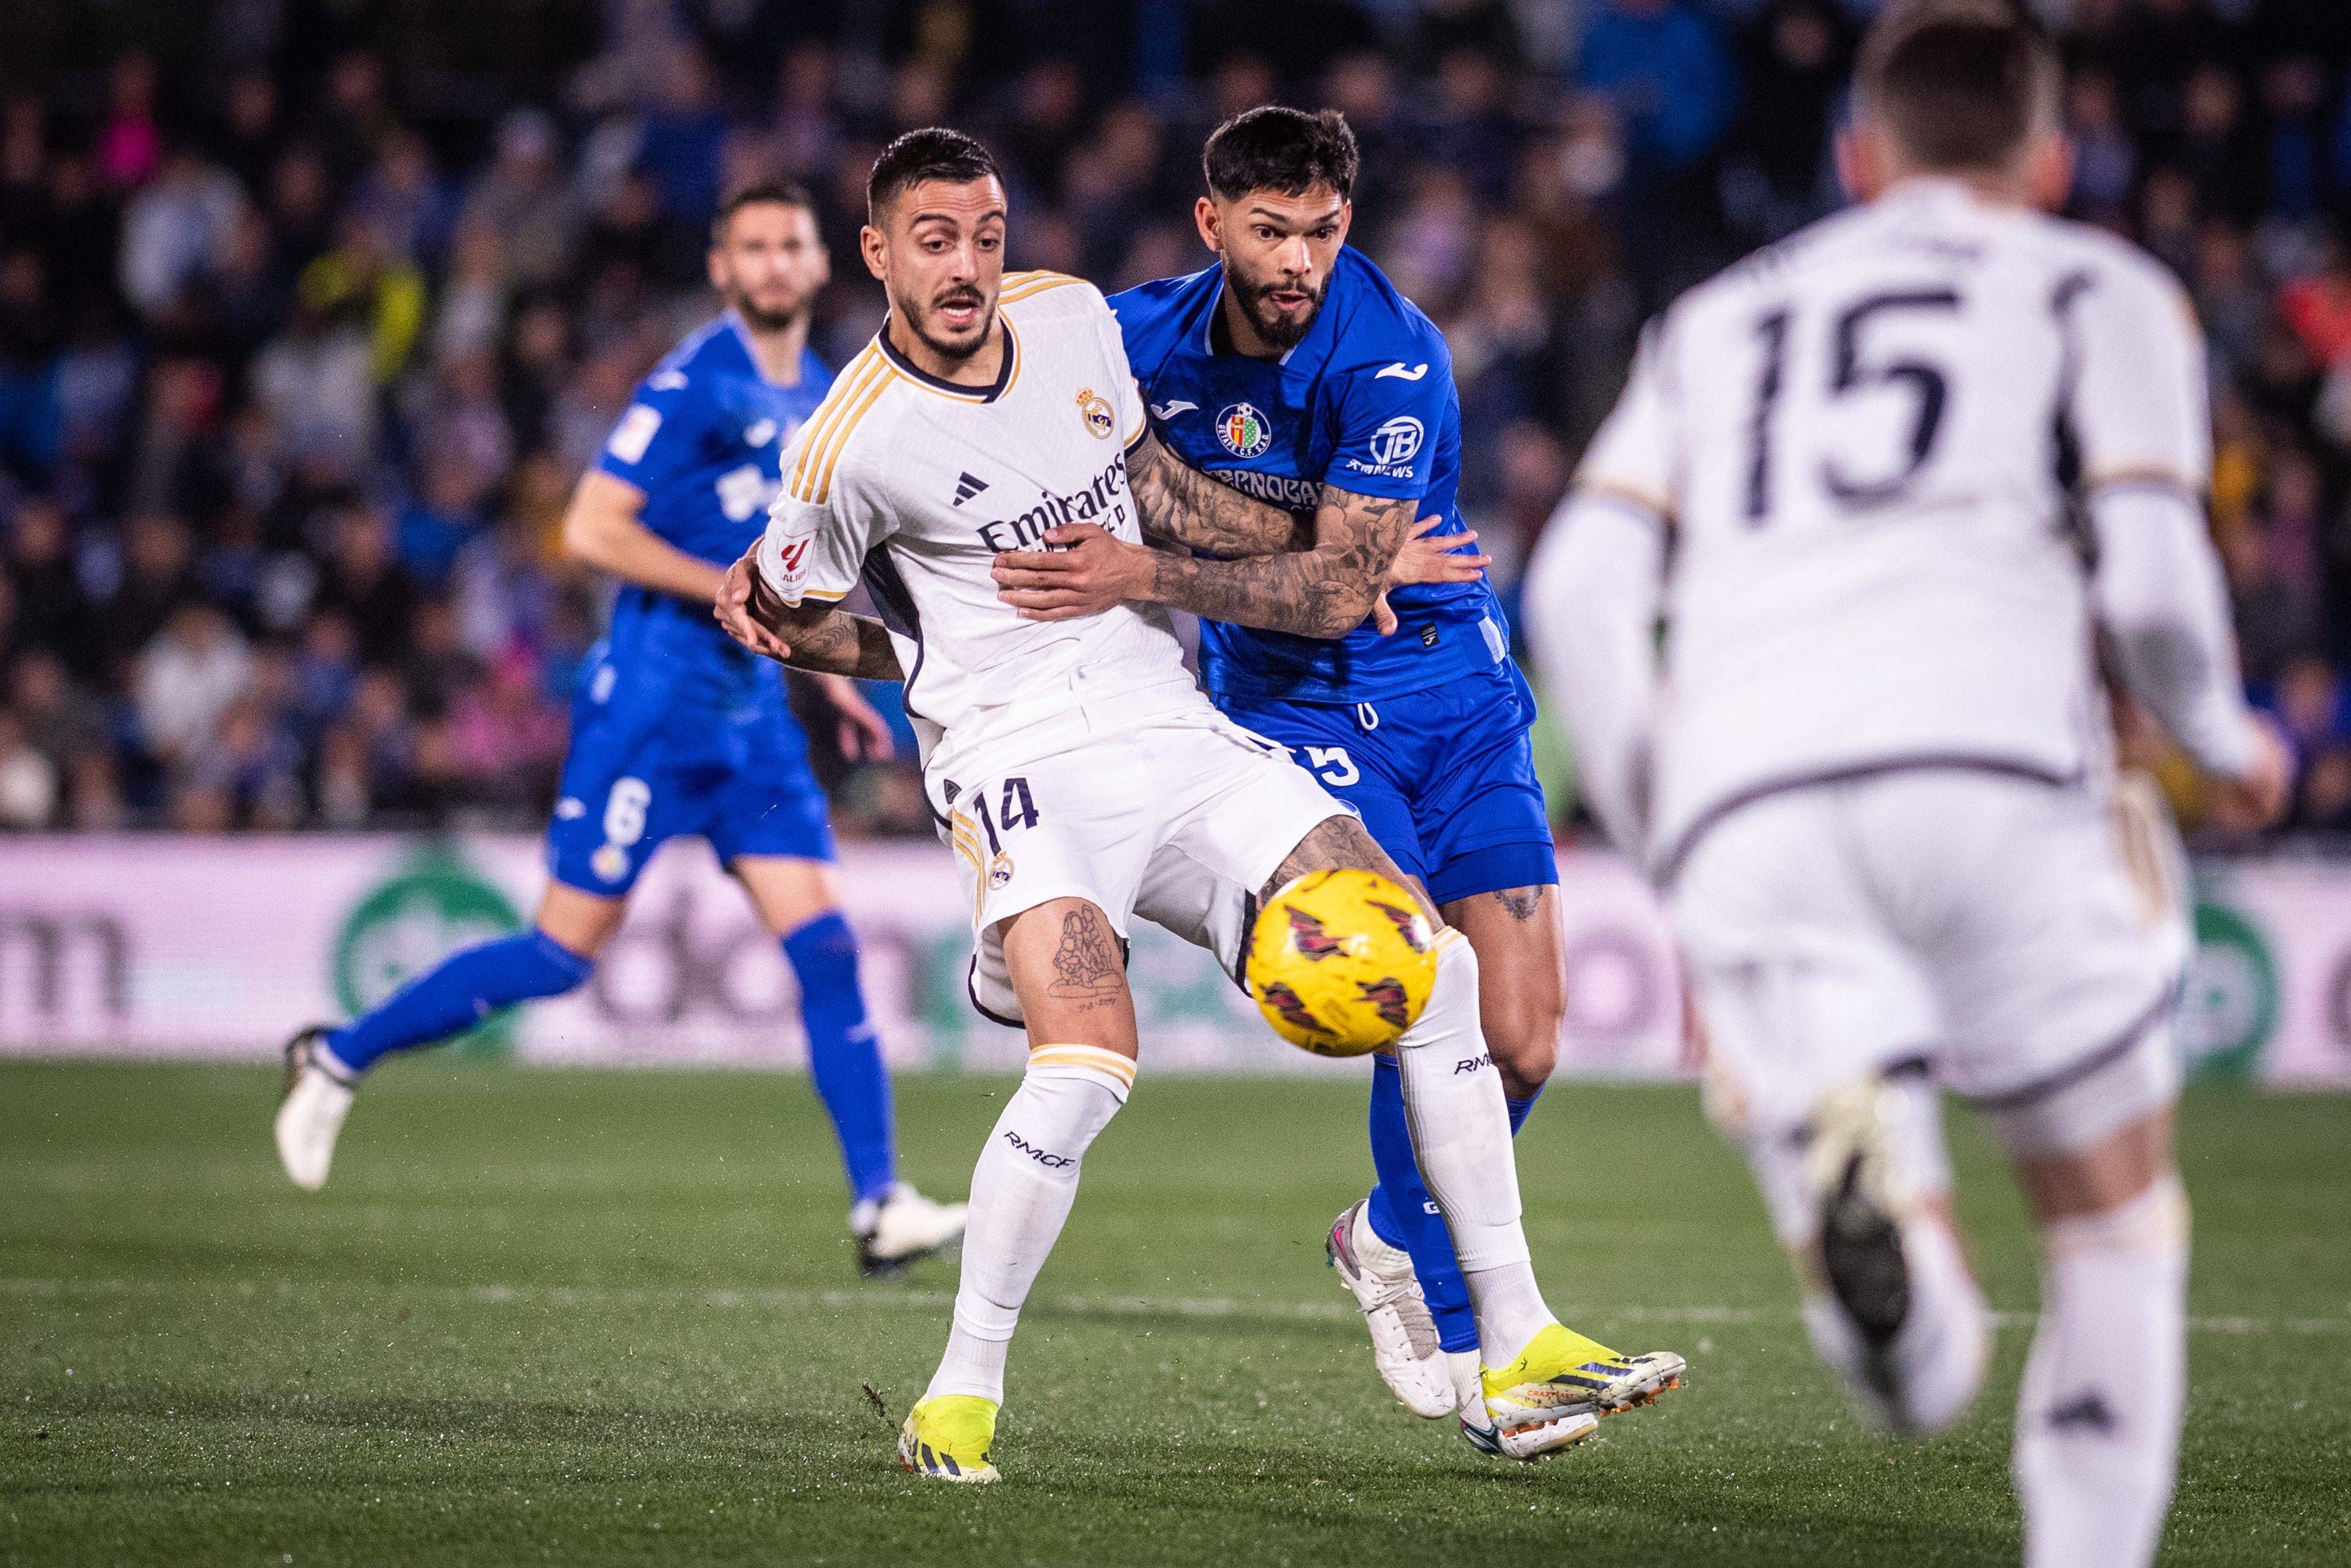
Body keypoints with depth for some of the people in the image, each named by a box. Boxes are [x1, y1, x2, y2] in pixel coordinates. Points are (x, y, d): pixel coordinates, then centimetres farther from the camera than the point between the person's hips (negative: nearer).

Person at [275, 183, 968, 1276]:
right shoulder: (691, 385, -12)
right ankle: (338, 1057, 13)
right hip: (653, 695, -7)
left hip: (751, 706, 7)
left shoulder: (822, 397, 14)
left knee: (824, 945, -3)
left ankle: (878, 1206, -4)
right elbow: (591, 530, -17)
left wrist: (829, 677, 20)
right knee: (566, 950, -5)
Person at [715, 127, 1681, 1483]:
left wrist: (1312, 545, 20)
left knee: (1433, 966, -3)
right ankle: (960, 1398, -10)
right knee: (1088, 1063, -28)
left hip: (1174, 724, 6)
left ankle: (1519, 1348, 5)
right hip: (1021, 758, -6)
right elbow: (798, 622, 6)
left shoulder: (1075, 317, 4)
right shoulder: (851, 446, -12)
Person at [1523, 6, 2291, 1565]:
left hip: (1744, 808, 2)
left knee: (1922, 1368, -1)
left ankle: (1850, 1176, -35)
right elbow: (2152, 582, 6)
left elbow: (1582, 589, 16)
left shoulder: (1716, 322, 31)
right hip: (1990, 765, -2)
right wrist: (2232, 743, 25)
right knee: (2115, 1222, 19)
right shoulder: (2104, 290, 21)